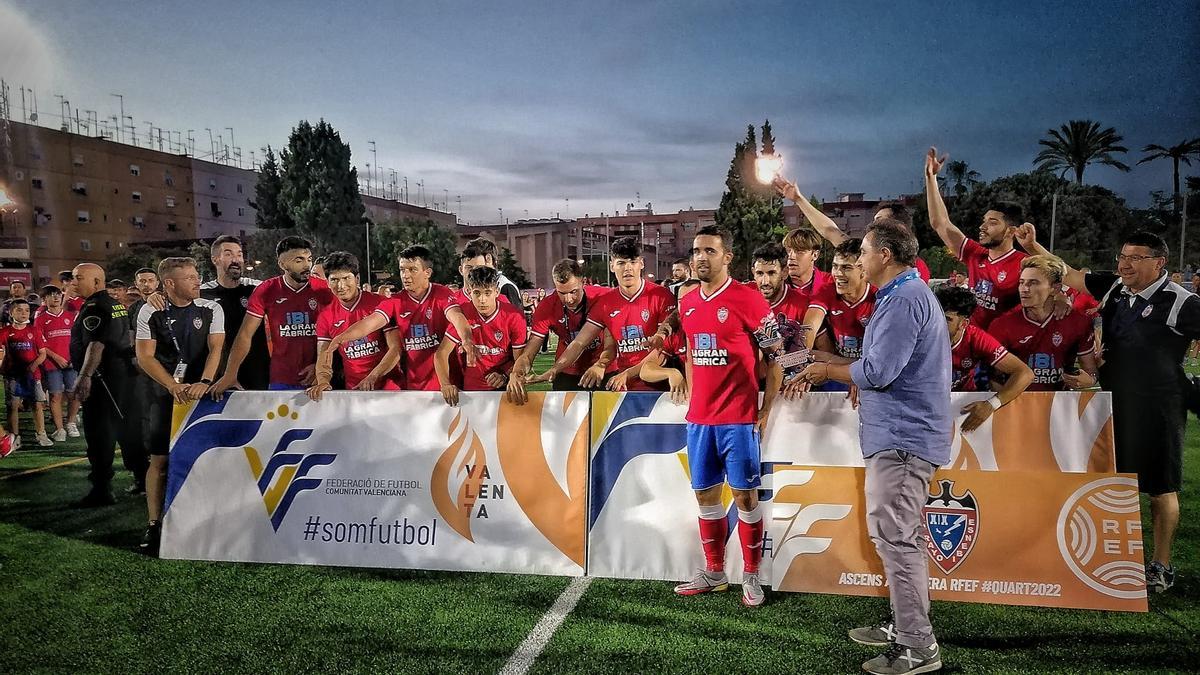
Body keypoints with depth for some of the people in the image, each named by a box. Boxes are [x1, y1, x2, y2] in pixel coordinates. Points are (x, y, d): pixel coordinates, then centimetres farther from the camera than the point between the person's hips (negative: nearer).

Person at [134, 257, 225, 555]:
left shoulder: (211, 310, 1)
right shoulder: (150, 313, 0)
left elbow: (215, 349, -6)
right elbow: (145, 356, -3)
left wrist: (204, 382, -22)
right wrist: (174, 386, -15)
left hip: (201, 391, 1)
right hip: (165, 392, 0)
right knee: (160, 460, -2)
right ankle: (153, 525, 5)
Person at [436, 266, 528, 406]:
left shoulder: (513, 315, -8)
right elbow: (441, 353, -4)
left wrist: (504, 376, -21)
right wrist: (446, 384, -18)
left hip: (503, 389, -1)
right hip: (470, 390, 1)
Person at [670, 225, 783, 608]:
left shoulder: (748, 299, -9)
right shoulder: (687, 304, 10)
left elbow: (775, 359, -6)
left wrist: (765, 411, -8)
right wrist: (692, 397, 15)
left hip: (738, 417, -6)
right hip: (700, 418, 6)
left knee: (744, 495, 2)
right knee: (706, 495, 12)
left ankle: (751, 576, 16)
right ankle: (714, 573, 25)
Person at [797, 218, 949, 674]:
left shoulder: (904, 300, -18)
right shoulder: (906, 294, 18)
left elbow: (878, 371, -23)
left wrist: (829, 371, -8)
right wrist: (837, 364, 12)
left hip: (902, 436, -11)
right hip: (902, 433, 11)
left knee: (895, 537, -7)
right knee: (898, 535, 19)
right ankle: (906, 626, 30)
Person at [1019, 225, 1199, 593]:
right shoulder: (1113, 287, 6)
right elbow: (1069, 275, 12)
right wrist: (1033, 246, 7)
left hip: (1157, 407, -6)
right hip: (1114, 403, 6)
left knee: (1160, 487, 5)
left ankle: (1161, 566, 17)